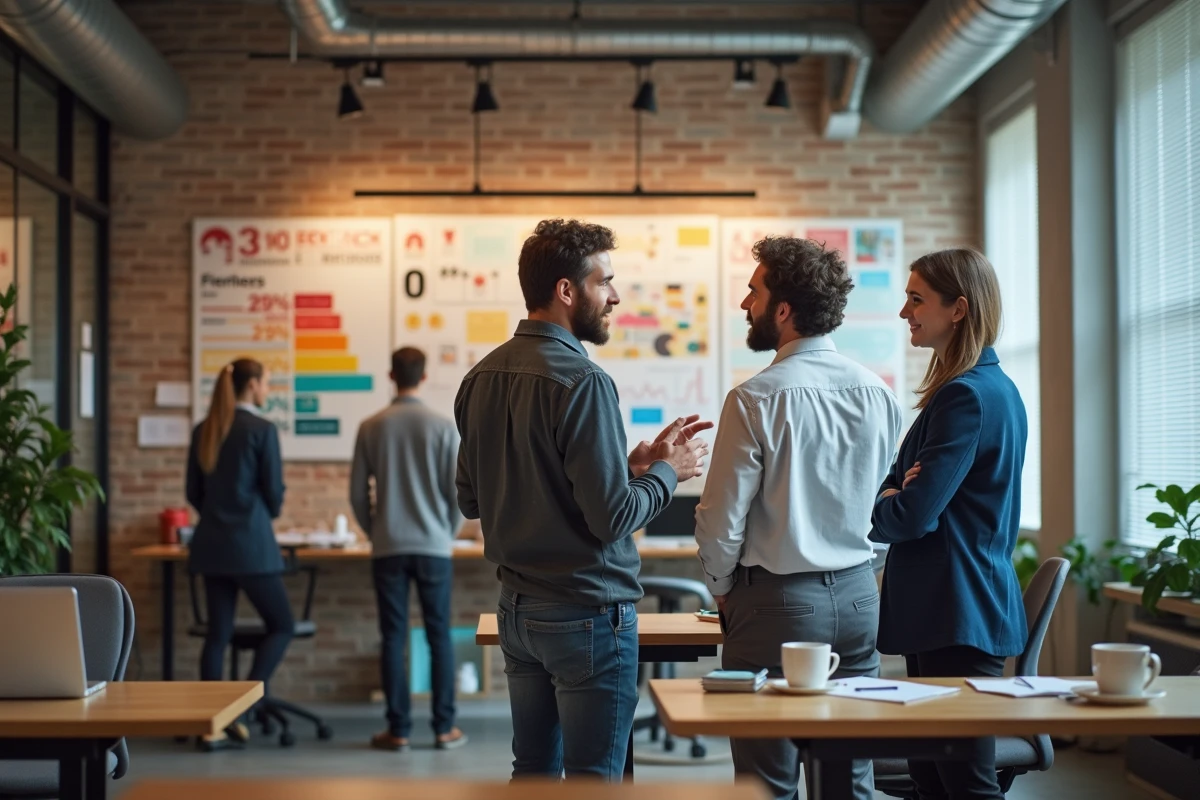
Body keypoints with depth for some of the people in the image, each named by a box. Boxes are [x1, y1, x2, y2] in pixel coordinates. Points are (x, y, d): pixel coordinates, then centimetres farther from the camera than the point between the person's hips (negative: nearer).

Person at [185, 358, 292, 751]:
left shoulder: (203, 431, 8)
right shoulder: (262, 430, -10)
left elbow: (193, 492, 12)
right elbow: (274, 493, -6)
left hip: (211, 543, 7)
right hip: (251, 544, -6)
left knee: (218, 632, 9)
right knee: (282, 626, 5)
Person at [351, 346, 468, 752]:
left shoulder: (371, 427, 0)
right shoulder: (443, 426, -3)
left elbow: (357, 492, 2)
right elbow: (458, 491, -3)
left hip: (388, 548, 1)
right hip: (434, 546, -1)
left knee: (393, 639, 4)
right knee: (439, 637, 7)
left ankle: (398, 730, 6)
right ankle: (444, 728, 9)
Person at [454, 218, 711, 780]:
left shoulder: (481, 378, 5)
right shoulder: (581, 382, -19)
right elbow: (612, 517, -22)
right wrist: (667, 471, -1)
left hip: (516, 608, 8)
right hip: (587, 613, -8)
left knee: (533, 768, 16)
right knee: (594, 777, 2)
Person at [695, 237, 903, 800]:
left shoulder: (756, 398, -16)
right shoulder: (877, 393, 1)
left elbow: (722, 519, -12)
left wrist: (723, 587, 5)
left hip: (778, 603, -5)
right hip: (857, 594, 6)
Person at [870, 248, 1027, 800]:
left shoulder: (967, 396, -17)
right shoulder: (993, 388, 15)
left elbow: (912, 516, -20)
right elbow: (905, 486, 15)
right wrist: (894, 494, -7)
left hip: (958, 615, -10)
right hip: (948, 610, 10)